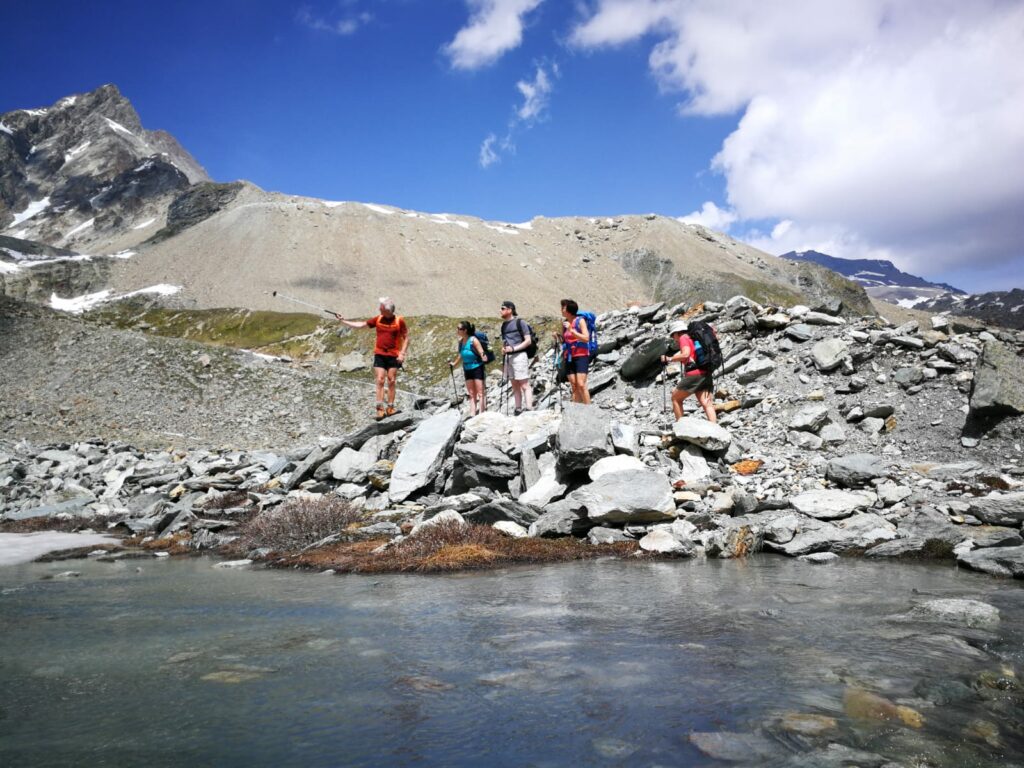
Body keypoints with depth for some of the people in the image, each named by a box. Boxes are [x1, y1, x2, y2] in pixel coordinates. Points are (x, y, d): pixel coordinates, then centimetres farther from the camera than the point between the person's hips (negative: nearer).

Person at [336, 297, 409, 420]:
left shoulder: (399, 321, -5)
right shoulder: (378, 319, 4)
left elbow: (406, 338, 0)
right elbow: (361, 325, 10)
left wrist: (402, 353, -10)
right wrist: (342, 321, 8)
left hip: (393, 356, -2)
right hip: (379, 355, 2)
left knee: (391, 381, 0)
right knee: (380, 380, -6)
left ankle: (390, 408, 7)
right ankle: (380, 409, -7)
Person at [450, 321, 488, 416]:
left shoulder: (473, 340, -17)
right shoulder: (460, 341, 2)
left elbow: (481, 352, -19)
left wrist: (483, 357, -42)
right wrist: (454, 363, 31)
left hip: (477, 368, -7)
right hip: (467, 369, 7)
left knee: (480, 392, -2)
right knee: (471, 394, 9)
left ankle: (481, 414, 0)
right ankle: (472, 414, 12)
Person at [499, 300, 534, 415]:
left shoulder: (519, 322, -6)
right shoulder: (504, 325, 16)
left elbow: (528, 341, -9)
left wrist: (514, 348, -17)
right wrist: (503, 349, 6)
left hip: (519, 355, -8)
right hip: (508, 357, 8)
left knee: (525, 385, -9)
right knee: (515, 386, 9)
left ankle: (529, 409, -12)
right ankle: (518, 410, 12)